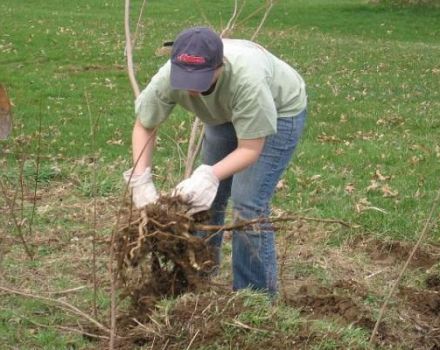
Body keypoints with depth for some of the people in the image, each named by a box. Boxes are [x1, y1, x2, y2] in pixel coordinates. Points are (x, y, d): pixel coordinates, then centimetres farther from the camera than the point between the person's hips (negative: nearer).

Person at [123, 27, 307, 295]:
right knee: (205, 197, 6)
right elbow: (144, 126, -13)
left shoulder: (247, 79, -44)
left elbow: (250, 149, -35)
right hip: (225, 114, 5)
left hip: (280, 110, -5)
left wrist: (209, 175, -49)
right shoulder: (169, 77, -30)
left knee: (248, 204, -14)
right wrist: (141, 180, -24)